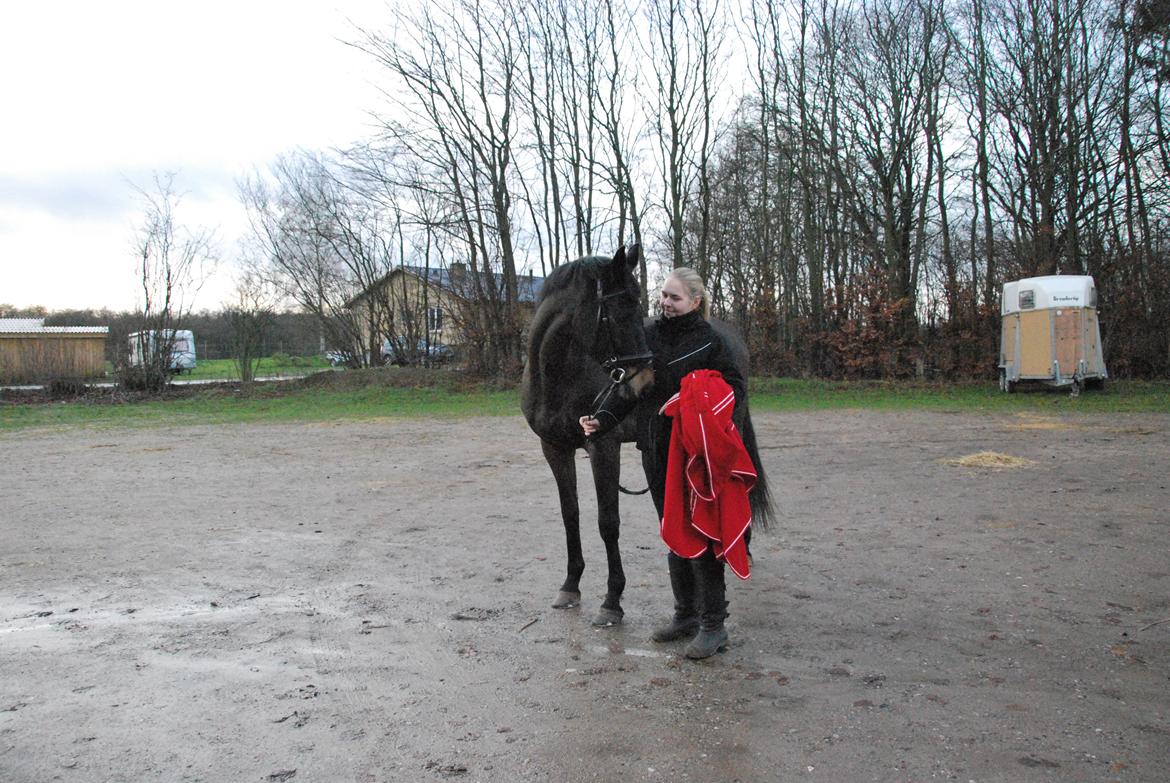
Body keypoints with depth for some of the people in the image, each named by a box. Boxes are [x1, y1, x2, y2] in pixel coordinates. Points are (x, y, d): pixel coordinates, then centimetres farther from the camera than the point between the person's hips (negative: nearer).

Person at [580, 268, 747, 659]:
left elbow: (736, 388, -10)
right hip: (656, 451, 6)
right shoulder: (647, 337, 7)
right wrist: (601, 420, -6)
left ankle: (714, 624, 9)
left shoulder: (708, 340, -7)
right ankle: (686, 613, 30)